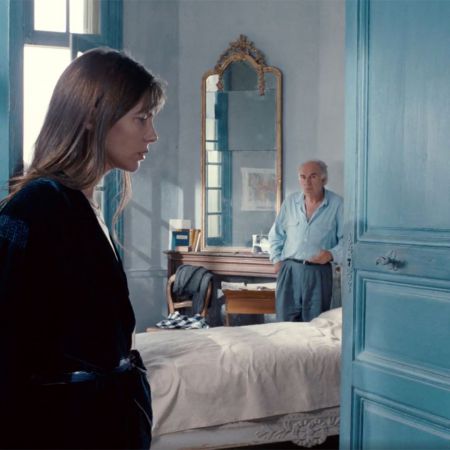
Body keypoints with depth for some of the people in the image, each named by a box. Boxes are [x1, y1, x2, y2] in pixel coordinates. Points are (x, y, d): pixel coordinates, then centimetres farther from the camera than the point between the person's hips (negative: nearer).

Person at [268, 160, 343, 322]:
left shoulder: (337, 204, -2)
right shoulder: (291, 201, 8)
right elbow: (276, 234, 17)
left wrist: (332, 254, -17)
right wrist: (276, 259, 8)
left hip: (319, 272, -2)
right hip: (289, 270, 2)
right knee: (286, 322, 4)